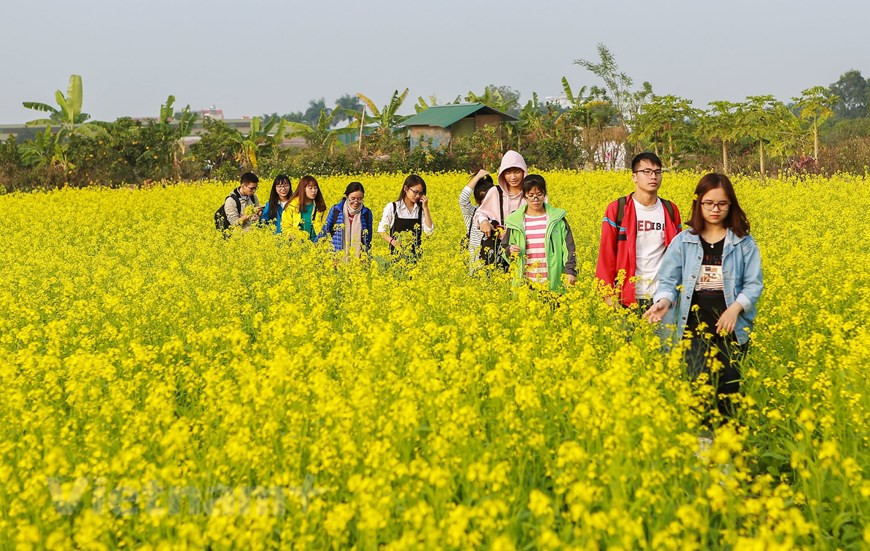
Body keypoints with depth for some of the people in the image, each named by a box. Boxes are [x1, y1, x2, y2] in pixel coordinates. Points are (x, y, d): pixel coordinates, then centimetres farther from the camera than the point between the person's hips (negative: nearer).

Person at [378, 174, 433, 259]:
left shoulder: (421, 209, 3)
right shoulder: (392, 207, -2)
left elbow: (429, 231, -6)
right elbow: (381, 230, 3)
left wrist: (425, 208, -8)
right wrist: (392, 241, -15)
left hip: (415, 254, 2)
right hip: (397, 253, -2)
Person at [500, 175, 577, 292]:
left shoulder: (557, 218, 5)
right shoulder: (514, 220, 6)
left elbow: (568, 246, 5)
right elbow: (505, 248, 13)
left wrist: (570, 270, -4)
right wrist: (510, 250, -9)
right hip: (525, 281, 1)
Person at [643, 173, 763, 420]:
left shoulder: (744, 243, 4)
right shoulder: (683, 241, 5)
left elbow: (753, 284, 2)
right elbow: (668, 280, 2)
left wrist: (735, 308, -16)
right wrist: (663, 301, -20)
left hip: (731, 325, 0)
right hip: (694, 324, 0)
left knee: (729, 383, -3)